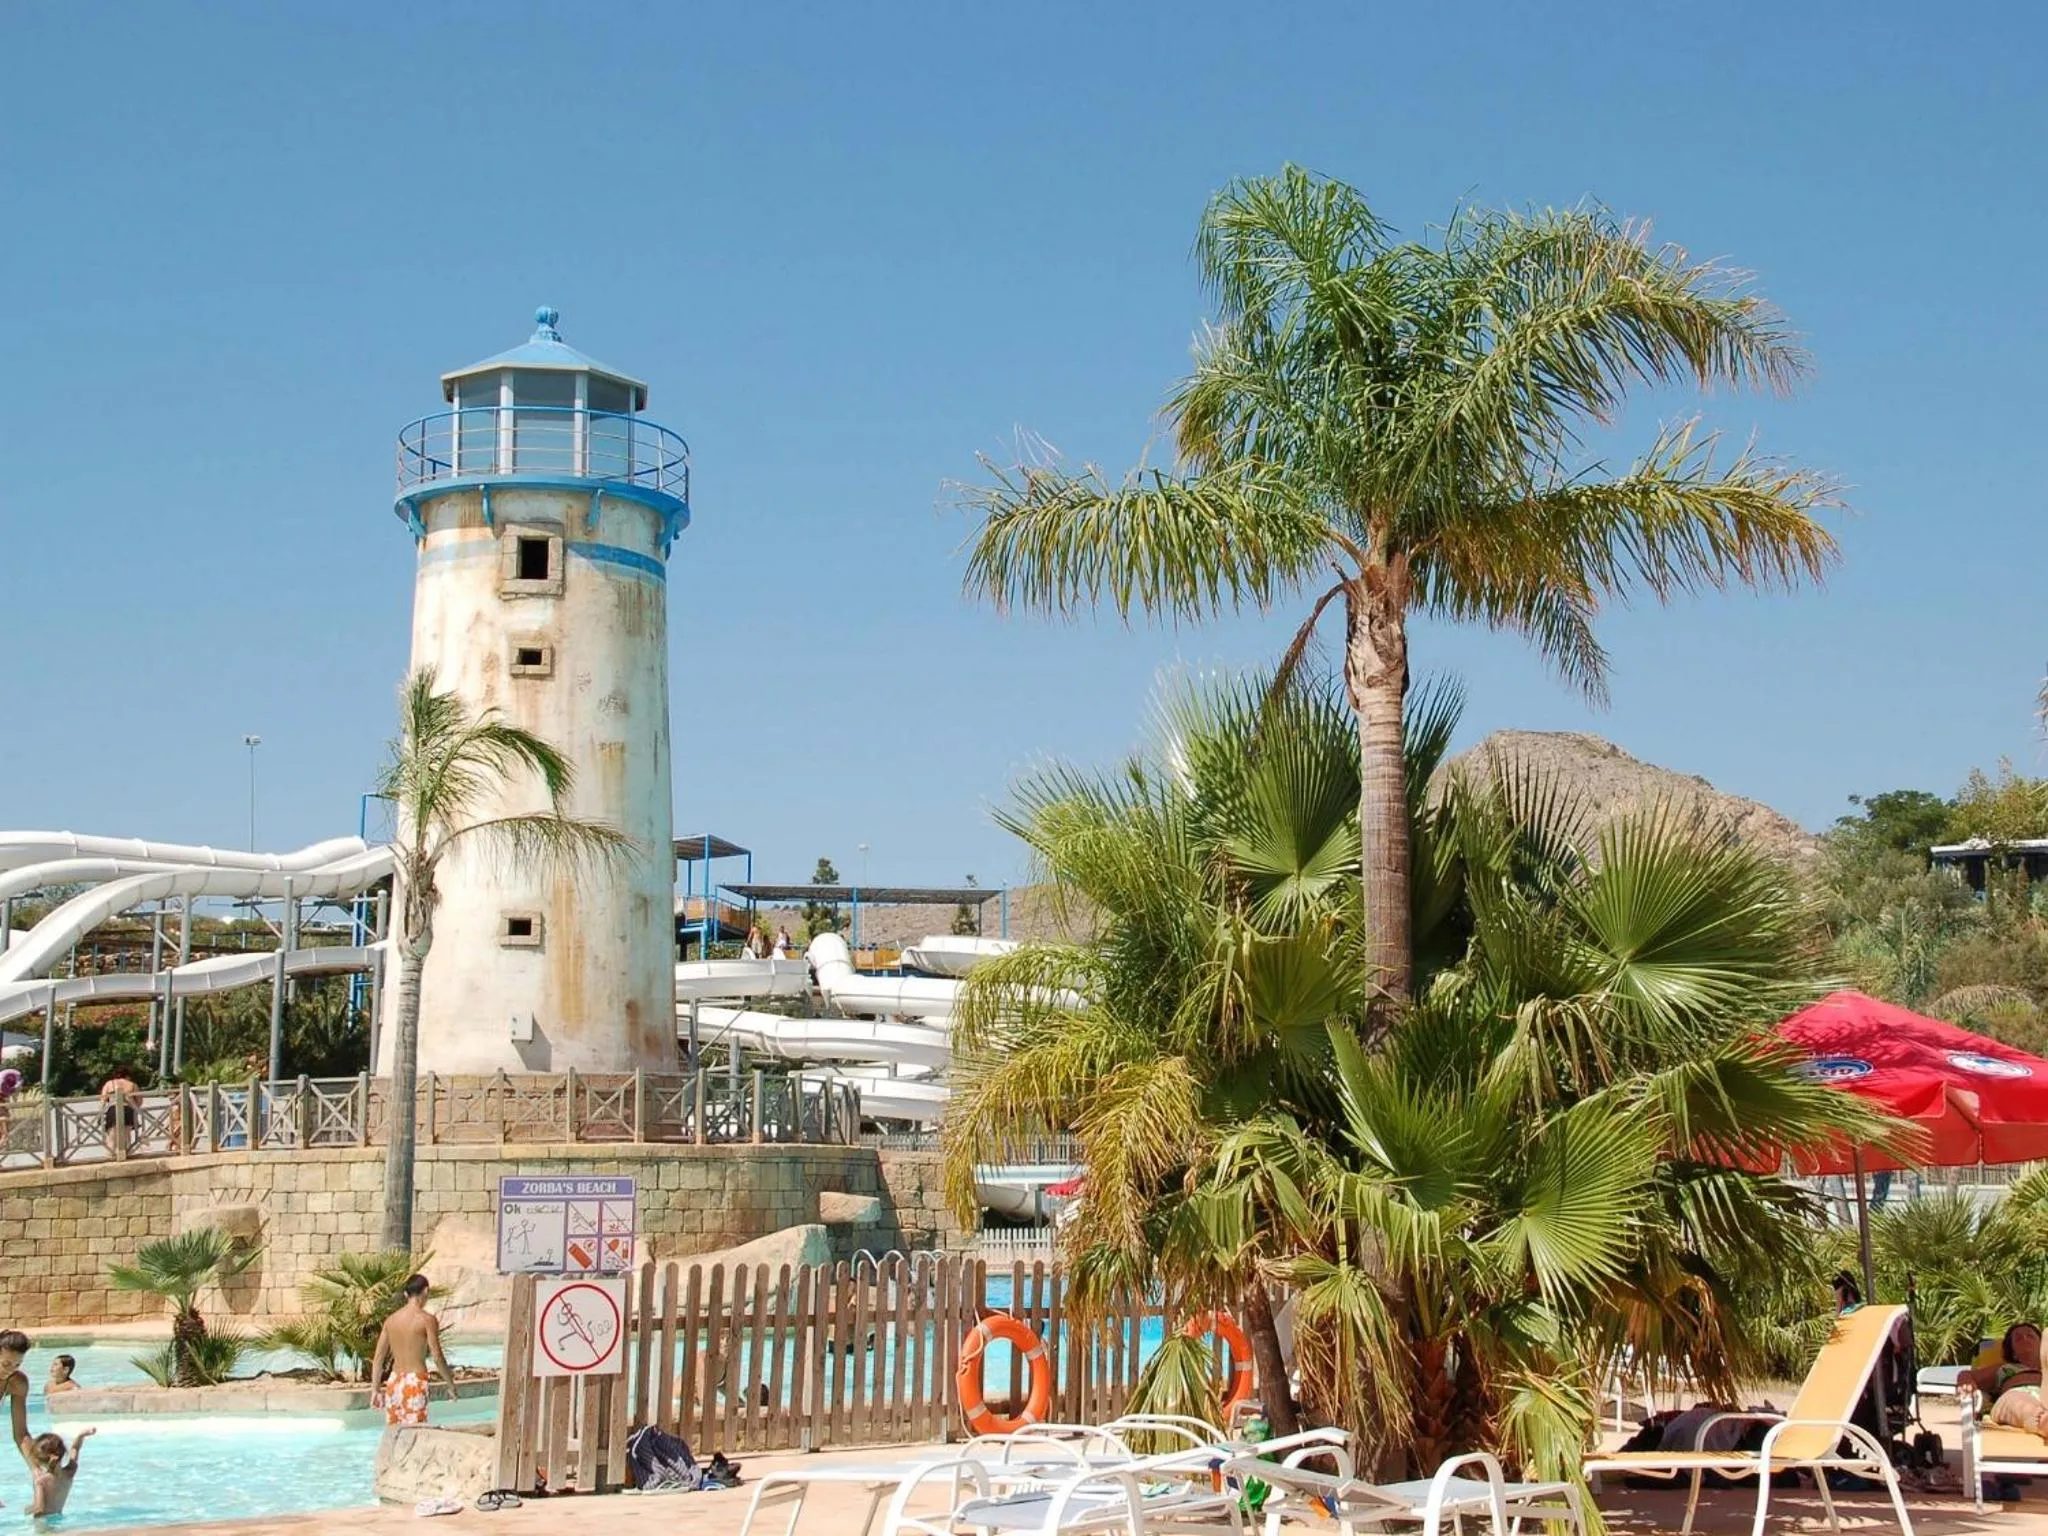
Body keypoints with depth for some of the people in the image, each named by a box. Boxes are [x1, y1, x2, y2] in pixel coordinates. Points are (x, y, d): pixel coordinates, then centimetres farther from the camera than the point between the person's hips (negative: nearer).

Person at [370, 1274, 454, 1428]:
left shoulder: (391, 1319, 9)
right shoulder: (427, 1319, -8)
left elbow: (378, 1357, 9)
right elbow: (437, 1357, -10)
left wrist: (375, 1389, 14)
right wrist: (451, 1384, 1)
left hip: (394, 1381, 6)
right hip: (415, 1382, -6)